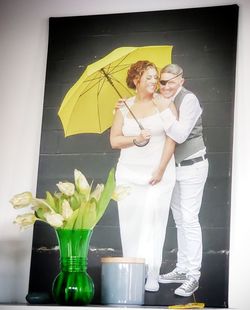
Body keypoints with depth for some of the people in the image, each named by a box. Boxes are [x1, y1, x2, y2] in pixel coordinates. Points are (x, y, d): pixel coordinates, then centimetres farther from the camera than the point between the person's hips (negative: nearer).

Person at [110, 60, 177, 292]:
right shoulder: (124, 107, 8)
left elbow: (172, 138, -6)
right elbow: (114, 140, 4)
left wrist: (161, 169, -12)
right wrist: (136, 139, -14)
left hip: (159, 173, -3)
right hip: (129, 173, 3)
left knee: (153, 220, -9)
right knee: (130, 221, 1)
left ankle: (151, 275, -6)